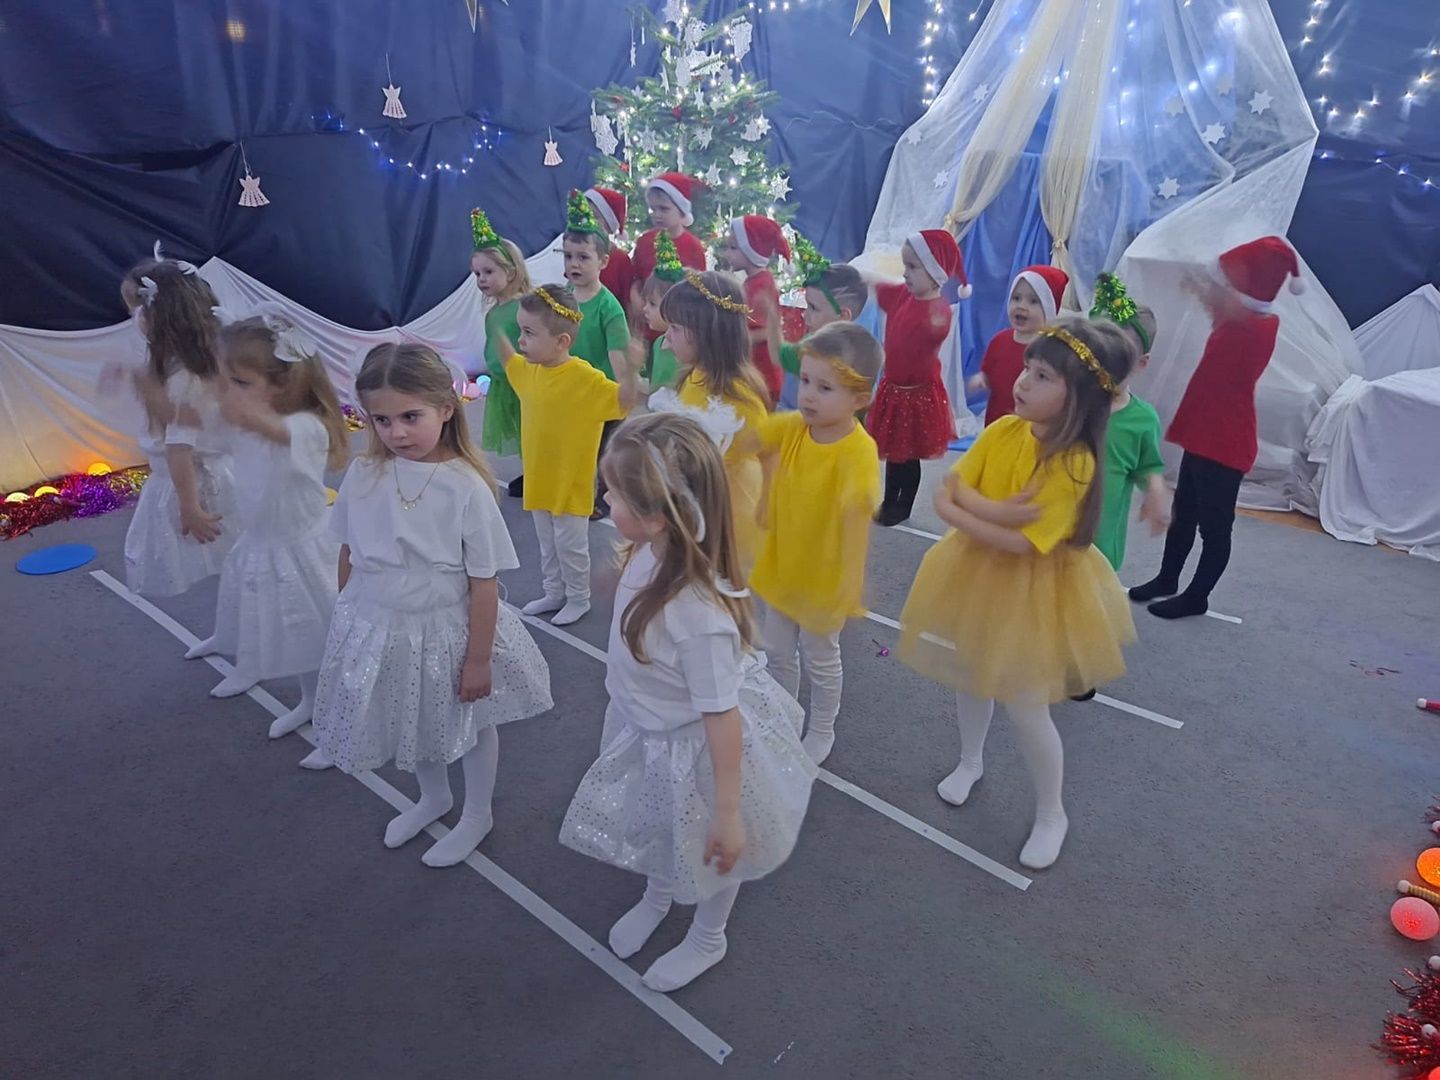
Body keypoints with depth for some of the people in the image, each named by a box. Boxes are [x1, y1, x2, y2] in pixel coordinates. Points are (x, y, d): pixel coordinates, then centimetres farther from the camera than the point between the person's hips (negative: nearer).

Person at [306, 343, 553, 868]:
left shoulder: (466, 486, -23)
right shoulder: (364, 476, -11)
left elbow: (484, 582, -17)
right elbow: (348, 554, 3)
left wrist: (478, 658, -13)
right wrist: (348, 620, 10)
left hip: (446, 631, -4)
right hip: (378, 628, 4)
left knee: (471, 722, 19)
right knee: (410, 722, 25)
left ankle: (477, 815, 45)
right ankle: (433, 797, 55)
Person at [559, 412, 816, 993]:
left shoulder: (700, 615, -41)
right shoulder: (647, 555, -18)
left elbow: (721, 716, -30)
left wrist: (728, 812, -20)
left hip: (691, 750, -7)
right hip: (644, 732, 7)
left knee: (708, 852, 25)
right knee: (652, 834, 34)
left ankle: (706, 940, 55)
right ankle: (655, 898, 66)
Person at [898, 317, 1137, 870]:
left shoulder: (1075, 463, -24)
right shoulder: (1003, 430, -8)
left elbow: (1020, 543, -28)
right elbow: (949, 491, -10)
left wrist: (958, 513, -21)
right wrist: (995, 510, -27)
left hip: (1031, 592, -6)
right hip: (974, 574, 6)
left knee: (1026, 708, 3)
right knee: (970, 677, 22)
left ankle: (1051, 815, 28)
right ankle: (970, 761, 50)